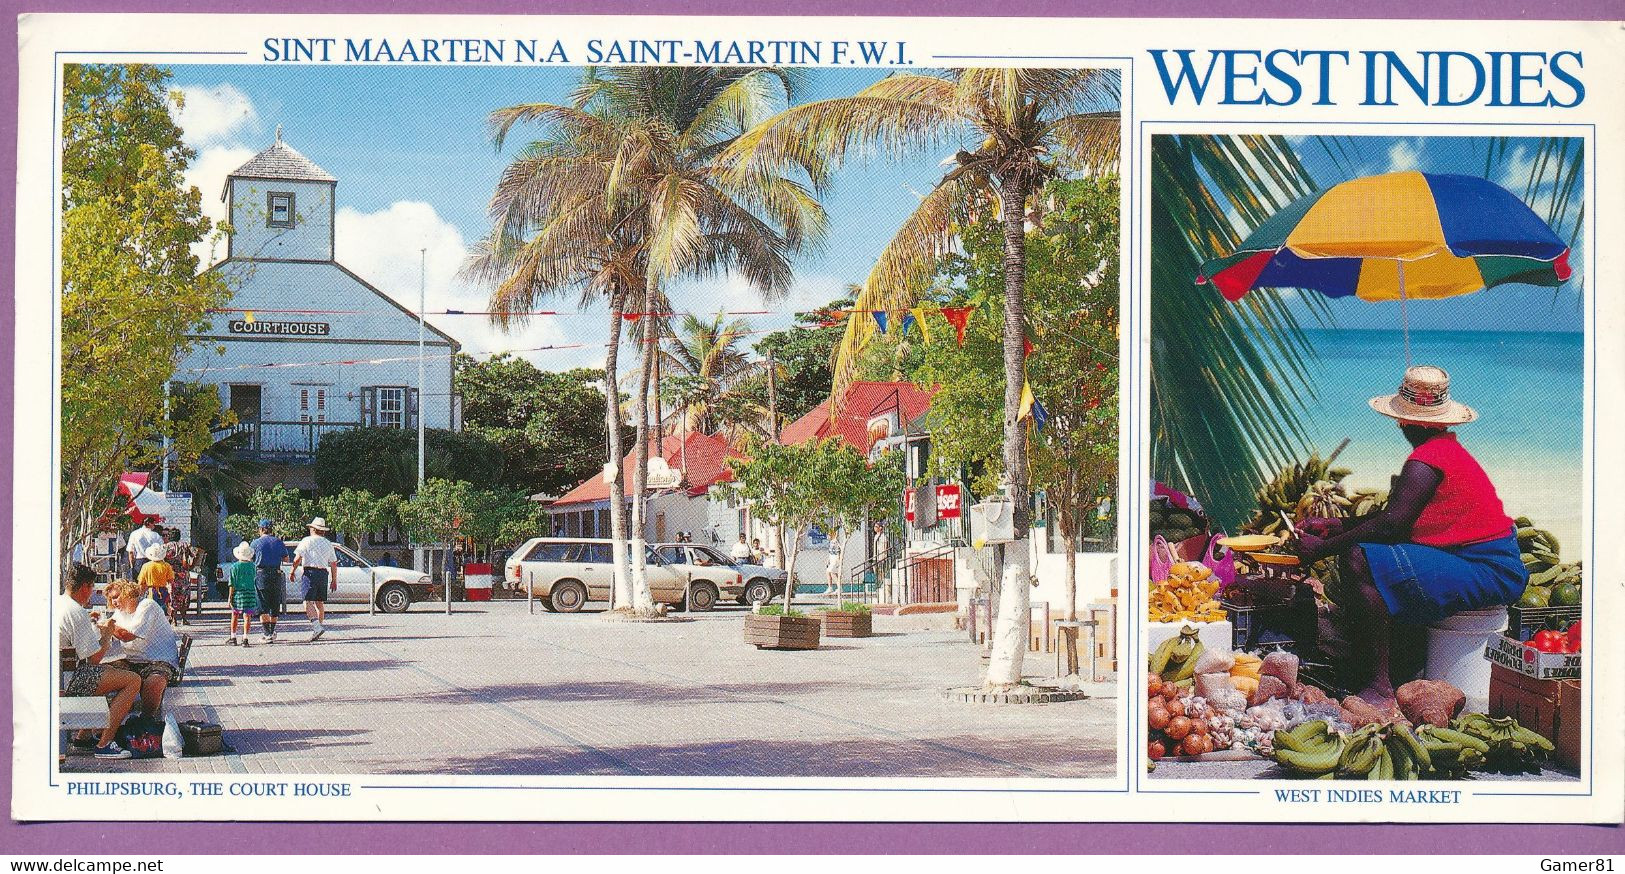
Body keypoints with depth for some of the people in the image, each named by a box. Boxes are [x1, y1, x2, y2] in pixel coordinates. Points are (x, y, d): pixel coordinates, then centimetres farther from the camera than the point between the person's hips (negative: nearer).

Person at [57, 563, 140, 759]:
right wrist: (107, 634, -2)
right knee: (133, 681, -10)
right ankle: (104, 744, -11)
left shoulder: (56, 603, 9)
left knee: (115, 671, 31)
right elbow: (95, 657, -18)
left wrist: (89, 623, 30)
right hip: (70, 680, -10)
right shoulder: (77, 613, -20)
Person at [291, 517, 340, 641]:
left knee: (308, 602, -11)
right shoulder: (328, 543, 15)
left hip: (310, 572, -6)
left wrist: (292, 571, 1)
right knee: (320, 603, 12)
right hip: (324, 573, 6)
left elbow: (298, 558, -8)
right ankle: (316, 631, 15)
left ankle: (316, 627, -28)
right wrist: (334, 580, 20)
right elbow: (334, 563, 15)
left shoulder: (307, 541, 0)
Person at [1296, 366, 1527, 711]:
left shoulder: (1425, 460, -16)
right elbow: (1397, 517, 18)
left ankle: (1381, 689, -25)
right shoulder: (1448, 449, 17)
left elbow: (1390, 523, -23)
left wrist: (1323, 548, -15)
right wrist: (1334, 526, 16)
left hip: (1489, 575, -11)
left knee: (1361, 561, -24)